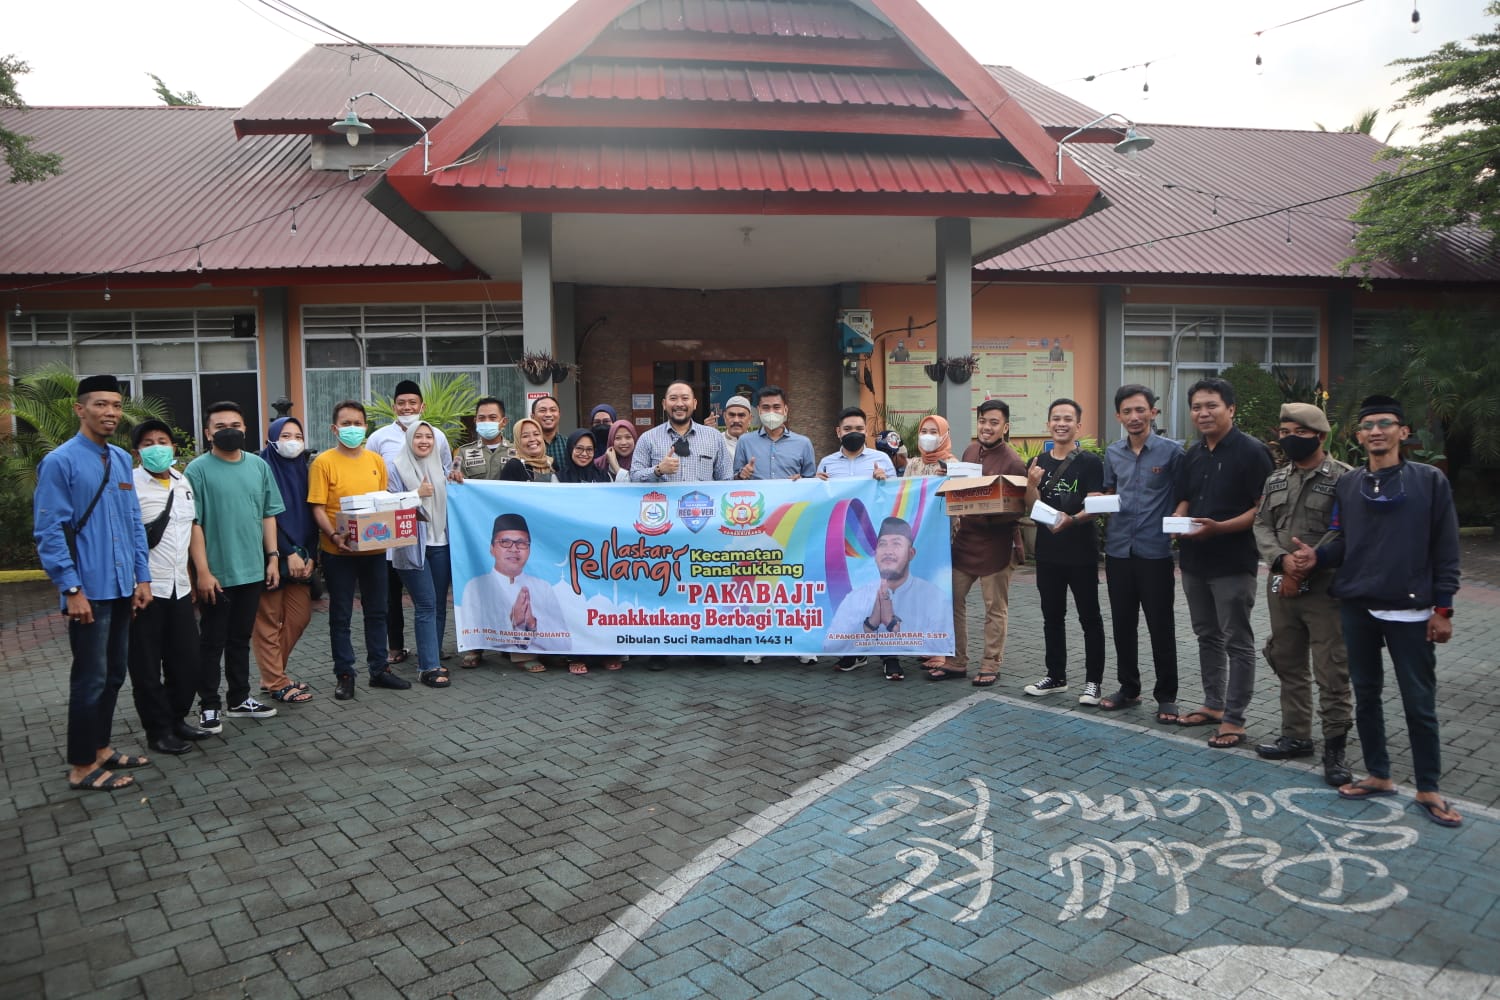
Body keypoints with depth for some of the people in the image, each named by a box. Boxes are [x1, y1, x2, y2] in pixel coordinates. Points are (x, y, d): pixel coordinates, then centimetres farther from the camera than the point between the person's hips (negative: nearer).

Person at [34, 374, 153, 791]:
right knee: (91, 678, 1)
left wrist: (143, 576, 9)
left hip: (122, 588, 7)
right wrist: (72, 589, -16)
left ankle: (100, 748, 30)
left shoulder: (122, 459, 9)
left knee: (115, 673, 15)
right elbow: (50, 532, -13)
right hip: (89, 591, -7)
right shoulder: (59, 462, -11)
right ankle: (81, 768, 14)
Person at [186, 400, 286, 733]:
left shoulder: (259, 466, 6)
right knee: (212, 641, 6)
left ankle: (240, 699, 27)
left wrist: (273, 557, 7)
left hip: (252, 570, 5)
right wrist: (203, 571, -14)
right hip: (216, 574, -4)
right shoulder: (198, 469, -8)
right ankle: (209, 705, 16)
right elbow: (193, 524, -11)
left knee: (241, 639, 16)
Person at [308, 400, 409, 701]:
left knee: (377, 611, 14)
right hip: (339, 551, -4)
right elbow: (317, 507, -9)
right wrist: (334, 536, -22)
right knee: (341, 615, 7)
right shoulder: (324, 462, -6)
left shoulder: (376, 460, 6)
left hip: (374, 548, 4)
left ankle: (379, 668, 26)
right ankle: (344, 674, 17)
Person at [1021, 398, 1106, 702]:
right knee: (1052, 616, 14)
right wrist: (1032, 484, -14)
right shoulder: (1039, 463, 7)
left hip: (1081, 552, -5)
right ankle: (1056, 676, 25)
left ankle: (1093, 680, 14)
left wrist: (1071, 519, -31)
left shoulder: (1090, 463, -6)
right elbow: (1031, 508, 6)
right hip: (1047, 552, 5)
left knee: (1089, 617, 5)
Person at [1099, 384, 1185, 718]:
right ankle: (1128, 688, 26)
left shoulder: (1171, 451, -6)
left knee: (1161, 627, 3)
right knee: (1122, 624, 12)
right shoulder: (1113, 453, 7)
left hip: (1155, 552, -4)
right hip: (1118, 550, 4)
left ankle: (1166, 696, 16)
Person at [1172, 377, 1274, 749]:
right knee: (1207, 636, 17)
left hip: (1234, 562, -7)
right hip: (1194, 560, 7)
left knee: (1237, 642, 1)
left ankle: (1234, 720, 8)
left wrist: (1218, 528, -25)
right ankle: (1213, 704, 30)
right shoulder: (1193, 454, 11)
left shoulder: (1251, 452, -11)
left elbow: (1263, 508, -15)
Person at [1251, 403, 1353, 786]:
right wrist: (1283, 560, -12)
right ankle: (1296, 736, 28)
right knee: (1289, 665, 15)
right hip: (1281, 587, 6)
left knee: (1332, 672, -2)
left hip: (1326, 589, -6)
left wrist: (1304, 569, -17)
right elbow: (1262, 525, 7)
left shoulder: (1343, 478, -7)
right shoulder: (1275, 480, 12)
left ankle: (1334, 748, 9)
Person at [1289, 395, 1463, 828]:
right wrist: (1316, 555, -10)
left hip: (1410, 612, -4)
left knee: (1419, 702, 3)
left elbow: (1445, 549, -3)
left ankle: (1428, 789, 17)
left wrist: (1442, 608, -6)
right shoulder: (1347, 484, 7)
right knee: (1366, 694, 12)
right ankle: (1379, 776, 25)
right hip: (1357, 607, 4)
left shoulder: (1430, 481, -2)